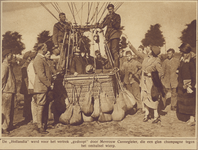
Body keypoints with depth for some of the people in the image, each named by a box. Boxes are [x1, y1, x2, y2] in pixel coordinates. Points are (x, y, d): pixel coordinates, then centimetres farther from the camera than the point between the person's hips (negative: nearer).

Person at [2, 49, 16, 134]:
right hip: (7, 91, -10)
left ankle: (9, 126, 26)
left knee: (10, 109, 16)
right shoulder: (4, 66, -14)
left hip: (11, 90, 10)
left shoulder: (9, 65, 16)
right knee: (6, 110, -2)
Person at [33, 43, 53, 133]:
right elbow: (41, 75, -21)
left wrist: (50, 84, 14)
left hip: (45, 87, 10)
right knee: (41, 107, -3)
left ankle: (44, 125, 23)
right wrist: (49, 85, -15)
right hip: (41, 87, -10)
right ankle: (40, 127, 4)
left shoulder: (42, 58, 18)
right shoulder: (38, 60, -15)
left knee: (45, 106, 14)